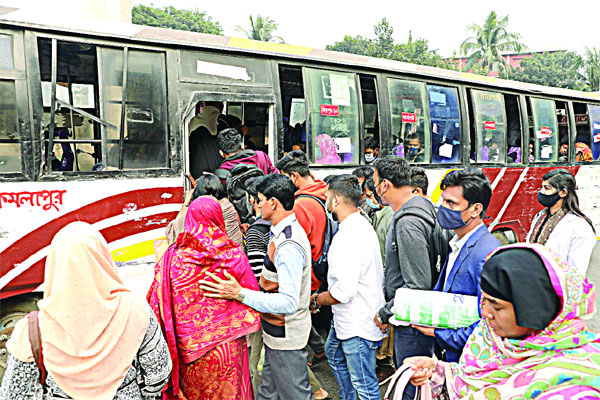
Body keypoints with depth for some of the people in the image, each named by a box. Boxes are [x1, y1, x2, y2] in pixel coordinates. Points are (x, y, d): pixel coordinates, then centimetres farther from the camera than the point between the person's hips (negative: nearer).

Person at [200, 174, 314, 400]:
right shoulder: (287, 230, 5)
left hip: (285, 337, -10)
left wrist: (240, 294, -36)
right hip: (277, 332, 10)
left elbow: (289, 302, -34)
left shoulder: (288, 246, -28)